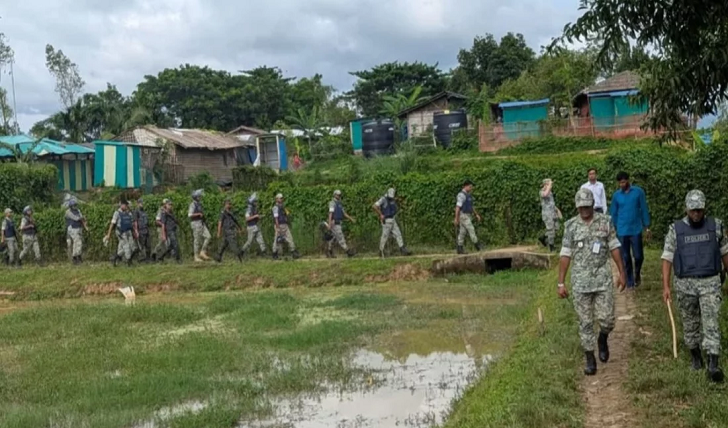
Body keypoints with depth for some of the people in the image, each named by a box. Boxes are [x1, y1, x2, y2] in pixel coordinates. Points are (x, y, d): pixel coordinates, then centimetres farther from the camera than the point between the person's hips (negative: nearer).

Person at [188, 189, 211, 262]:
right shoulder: (193, 205, -11)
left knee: (208, 236, -3)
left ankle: (203, 252, 3)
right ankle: (196, 257, 3)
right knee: (197, 240, -4)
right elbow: (190, 215, -20)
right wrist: (199, 214, -18)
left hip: (201, 223, 9)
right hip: (196, 223, -8)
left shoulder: (198, 204, 16)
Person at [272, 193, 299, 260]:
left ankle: (294, 253, -1)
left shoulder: (282, 206, 17)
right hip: (279, 226, -8)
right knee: (277, 241, 0)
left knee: (290, 238, 1)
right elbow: (276, 218, -16)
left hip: (285, 226, 8)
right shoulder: (276, 207, -10)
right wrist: (278, 228, -20)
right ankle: (275, 255, 9)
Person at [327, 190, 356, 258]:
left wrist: (351, 219, 13)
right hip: (334, 223, -9)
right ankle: (347, 251, -9)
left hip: (338, 224, 9)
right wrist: (329, 224, -27)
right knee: (340, 238, -8)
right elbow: (330, 214, -19)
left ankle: (329, 253, 14)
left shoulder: (339, 204, 19)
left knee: (333, 238, 10)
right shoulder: (332, 203, -10)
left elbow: (344, 213, 22)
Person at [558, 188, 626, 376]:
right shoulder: (571, 226, 0)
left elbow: (614, 248, 6)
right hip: (580, 280, 0)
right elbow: (566, 255, 1)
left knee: (607, 319, -3)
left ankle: (602, 340, 30)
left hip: (603, 278, 0)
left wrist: (622, 273, 2)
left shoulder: (605, 222, 0)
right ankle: (590, 360, 15)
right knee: (585, 322, 4)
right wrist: (561, 283, -2)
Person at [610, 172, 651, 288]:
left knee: (638, 256, 0)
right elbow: (613, 213, 8)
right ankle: (630, 282, 15)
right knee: (626, 258, 5)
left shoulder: (638, 192, -2)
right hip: (622, 232, 1)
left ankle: (637, 273, 30)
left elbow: (644, 210, 1)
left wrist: (647, 227, 0)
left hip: (636, 230, -1)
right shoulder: (616, 195, 2)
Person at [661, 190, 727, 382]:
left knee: (711, 323, -10)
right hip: (685, 284, 1)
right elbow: (667, 258, -4)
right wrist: (666, 286, -10)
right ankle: (695, 355, 32)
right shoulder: (675, 229, -4)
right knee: (690, 324, 12)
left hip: (710, 282, -1)